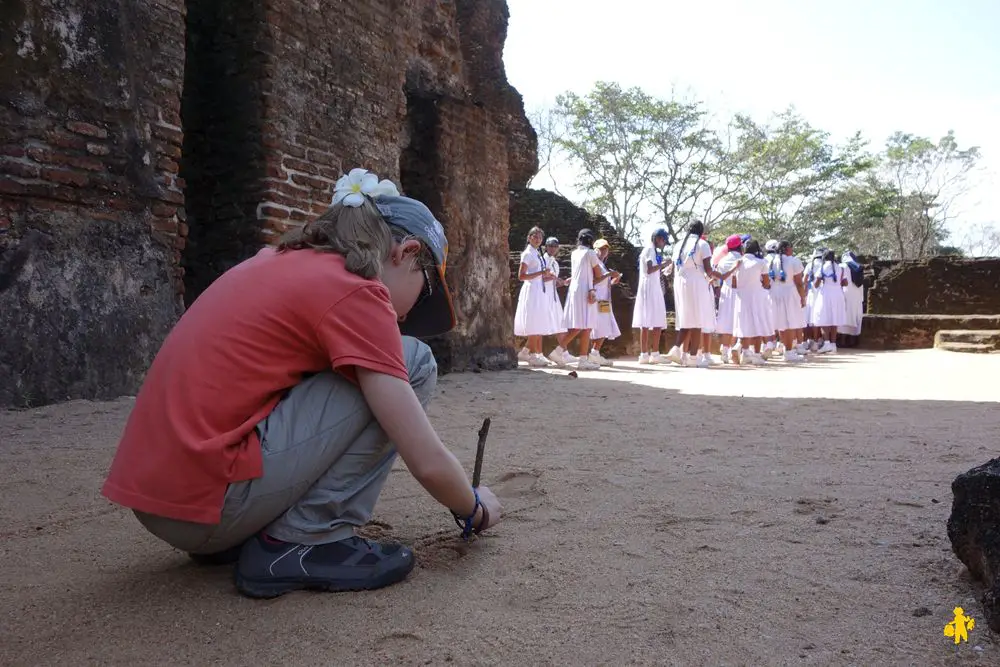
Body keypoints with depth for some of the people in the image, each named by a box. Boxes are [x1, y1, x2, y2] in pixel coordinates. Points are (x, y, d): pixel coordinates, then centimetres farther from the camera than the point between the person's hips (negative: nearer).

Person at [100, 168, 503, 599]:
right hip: (208, 500, -9)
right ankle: (299, 542, -4)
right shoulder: (355, 292, -10)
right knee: (412, 363, -4)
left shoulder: (281, 262, 15)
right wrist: (474, 509, 10)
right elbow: (428, 463, -12)